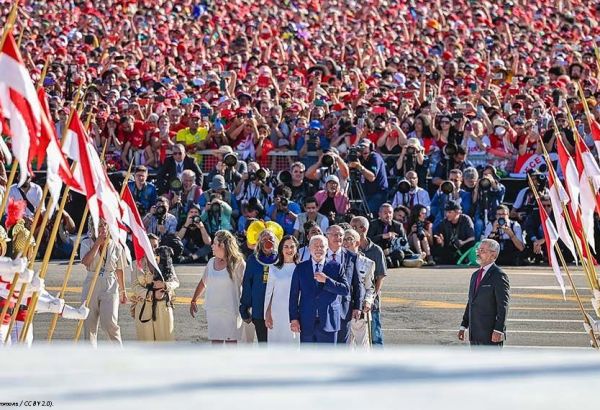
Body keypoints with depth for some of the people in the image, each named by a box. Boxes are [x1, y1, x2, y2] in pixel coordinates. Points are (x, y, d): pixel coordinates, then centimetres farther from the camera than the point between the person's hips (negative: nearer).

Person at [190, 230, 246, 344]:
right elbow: (203, 283, 21)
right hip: (213, 311, 5)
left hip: (231, 312, -5)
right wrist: (193, 301, 23)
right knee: (215, 342, 5)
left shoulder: (237, 264, -8)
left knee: (231, 342, -2)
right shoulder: (211, 262, 9)